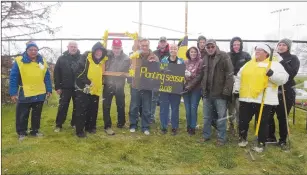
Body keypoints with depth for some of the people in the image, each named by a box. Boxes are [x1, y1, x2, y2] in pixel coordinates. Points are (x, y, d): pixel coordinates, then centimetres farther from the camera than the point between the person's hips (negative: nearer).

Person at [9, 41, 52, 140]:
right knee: (22, 115, 9)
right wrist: (13, 93, -10)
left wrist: (49, 90, 5)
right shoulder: (19, 61, -7)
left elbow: (47, 77, 8)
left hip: (40, 94, 3)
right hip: (24, 94, -3)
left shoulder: (43, 61, 4)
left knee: (37, 115, 15)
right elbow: (13, 78, -7)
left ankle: (35, 131, 31)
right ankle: (21, 132, 26)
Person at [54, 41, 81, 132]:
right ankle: (58, 125, 17)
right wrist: (57, 87, -4)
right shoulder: (61, 59, 2)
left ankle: (75, 123, 26)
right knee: (62, 107, 6)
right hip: (65, 87, 0)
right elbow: (56, 73, 1)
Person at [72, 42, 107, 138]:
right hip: (83, 89, -5)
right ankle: (79, 130, 10)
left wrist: (101, 83, 10)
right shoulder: (86, 58, -12)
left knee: (93, 111, 13)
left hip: (95, 90, 5)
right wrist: (86, 81, -18)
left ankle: (90, 127, 29)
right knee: (81, 111, 0)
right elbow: (76, 70, -15)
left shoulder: (103, 60, 5)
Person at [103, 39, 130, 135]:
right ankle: (107, 126, 14)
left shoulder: (126, 58, -8)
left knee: (120, 105, 13)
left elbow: (125, 73, -7)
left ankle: (121, 123, 34)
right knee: (106, 106, 3)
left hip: (119, 86, -1)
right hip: (107, 84, 1)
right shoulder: (107, 54, -2)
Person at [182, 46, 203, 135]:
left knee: (193, 108, -3)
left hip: (196, 89, -3)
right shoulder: (185, 62, 9)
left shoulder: (200, 62, -3)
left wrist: (191, 75, -15)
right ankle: (188, 126, 25)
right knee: (187, 109, 6)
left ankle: (193, 127, 13)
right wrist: (185, 75, -7)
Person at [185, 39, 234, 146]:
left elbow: (229, 74, -12)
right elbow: (200, 75, 16)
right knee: (206, 117, 15)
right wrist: (190, 86, 11)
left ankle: (221, 138, 19)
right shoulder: (205, 59, 12)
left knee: (221, 117, 6)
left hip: (220, 93, -6)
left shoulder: (223, 56, -7)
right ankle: (206, 135, 30)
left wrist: (227, 90, -19)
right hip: (207, 93, 6)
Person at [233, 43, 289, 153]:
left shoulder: (274, 64, 1)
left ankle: (261, 144, 23)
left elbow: (283, 78, -9)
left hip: (264, 100, -4)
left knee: (262, 123, 6)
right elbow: (239, 77, 22)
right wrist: (236, 89, 14)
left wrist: (272, 74, -25)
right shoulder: (248, 64, 15)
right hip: (246, 98, 4)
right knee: (243, 120, 9)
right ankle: (243, 139, 29)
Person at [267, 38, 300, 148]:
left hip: (286, 92, -2)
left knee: (282, 117, 2)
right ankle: (271, 136, 20)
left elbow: (293, 73, -13)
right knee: (269, 115, 2)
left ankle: (283, 140, 18)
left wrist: (282, 62, -19)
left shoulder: (293, 58, 3)